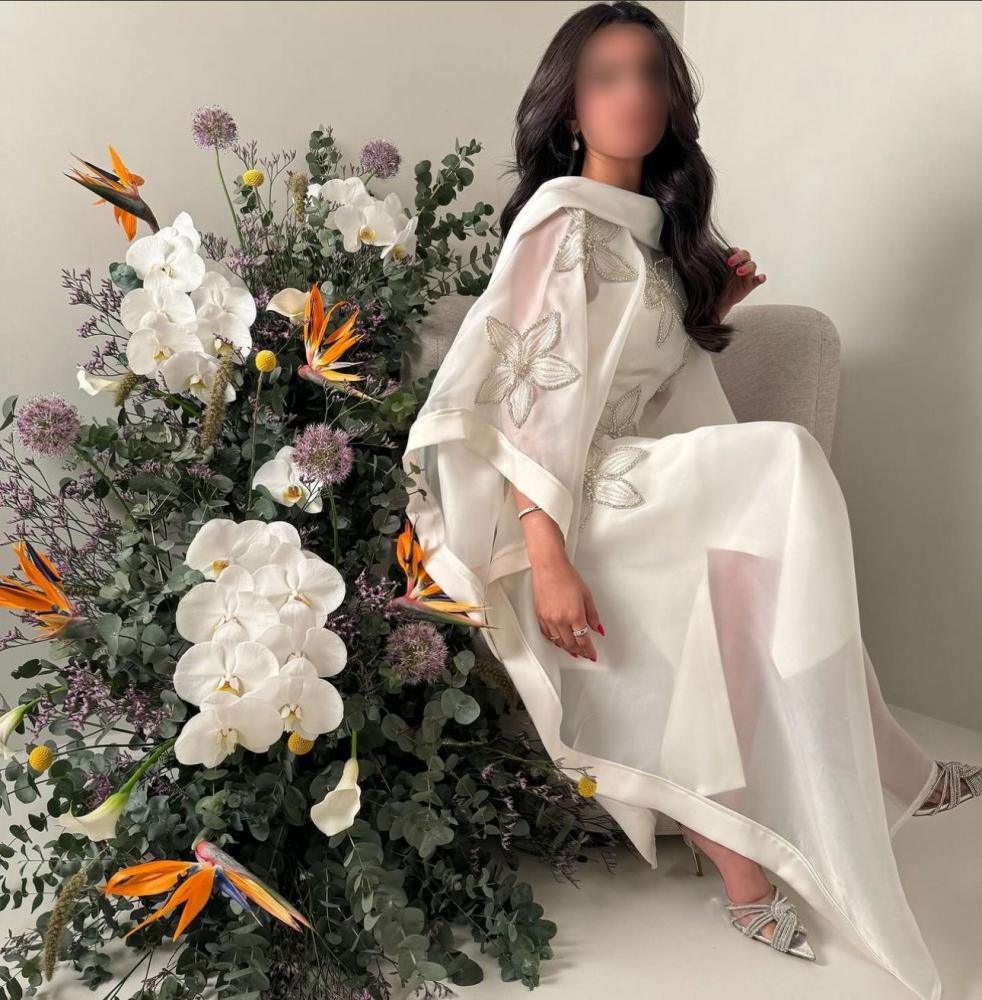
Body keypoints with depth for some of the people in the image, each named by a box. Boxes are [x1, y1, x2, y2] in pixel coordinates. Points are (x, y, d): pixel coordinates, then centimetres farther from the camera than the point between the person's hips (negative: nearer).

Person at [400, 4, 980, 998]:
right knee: (785, 463, -24)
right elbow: (536, 395, -20)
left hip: (656, 490, 9)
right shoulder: (562, 222, -12)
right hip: (582, 502, -9)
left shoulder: (656, 225, 15)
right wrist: (548, 561, -27)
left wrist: (712, 307, 7)